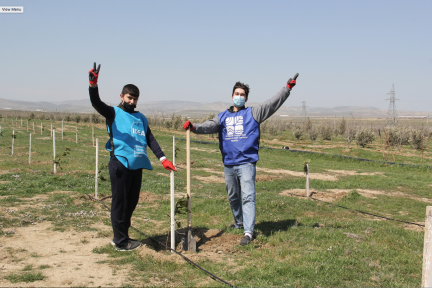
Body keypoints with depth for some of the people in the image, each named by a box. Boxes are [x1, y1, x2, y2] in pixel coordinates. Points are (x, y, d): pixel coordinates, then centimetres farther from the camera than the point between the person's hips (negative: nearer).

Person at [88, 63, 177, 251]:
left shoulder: (141, 118, 19)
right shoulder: (114, 113, 3)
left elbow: (150, 139, 16)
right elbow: (96, 103, -15)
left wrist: (162, 158, 4)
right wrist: (93, 84, -34)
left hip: (137, 165, 6)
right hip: (120, 164, -6)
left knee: (132, 202, 12)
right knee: (120, 202, -1)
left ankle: (121, 237, 25)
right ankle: (121, 242, 8)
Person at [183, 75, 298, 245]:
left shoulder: (253, 113, 6)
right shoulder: (222, 117, 13)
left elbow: (273, 103, -1)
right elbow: (209, 126, -2)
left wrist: (288, 87, -10)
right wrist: (194, 127, -21)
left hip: (246, 163, -4)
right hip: (228, 163, 4)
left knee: (248, 196, -13)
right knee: (233, 197, 17)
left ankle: (248, 232, -15)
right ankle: (239, 223, 38)